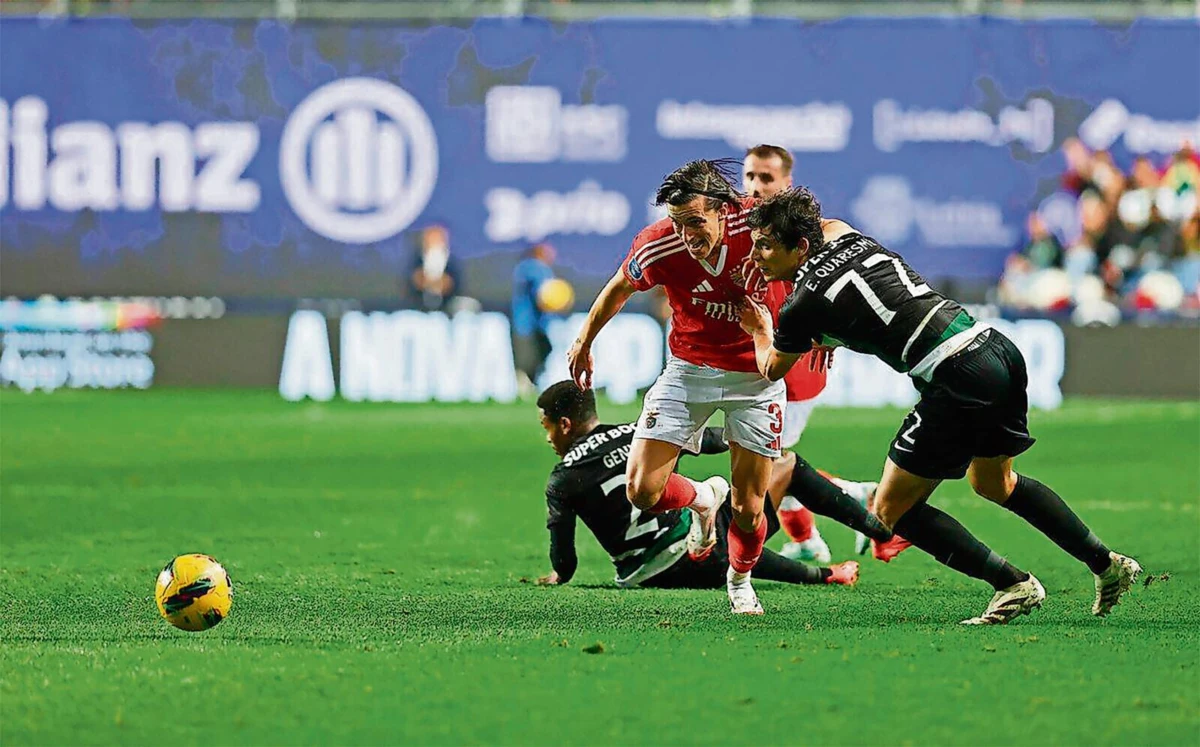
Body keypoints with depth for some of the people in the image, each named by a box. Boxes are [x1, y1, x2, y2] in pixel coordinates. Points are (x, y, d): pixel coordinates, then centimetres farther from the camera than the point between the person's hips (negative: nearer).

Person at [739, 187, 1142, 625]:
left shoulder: (803, 305, -6)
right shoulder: (851, 239, 14)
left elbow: (771, 370, 15)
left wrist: (760, 330, 37)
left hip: (958, 380, -9)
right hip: (999, 348, 9)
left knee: (892, 510, 5)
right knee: (994, 482, 32)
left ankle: (1014, 585, 3)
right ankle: (1108, 566, 36)